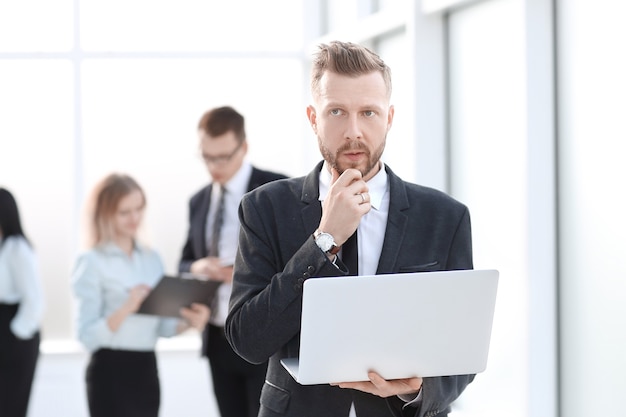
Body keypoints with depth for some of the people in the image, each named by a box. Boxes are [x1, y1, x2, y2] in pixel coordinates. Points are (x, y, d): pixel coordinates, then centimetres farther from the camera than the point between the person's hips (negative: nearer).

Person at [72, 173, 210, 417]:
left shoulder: (152, 259, 11)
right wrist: (125, 309, -28)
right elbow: (88, 336, -14)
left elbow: (161, 326, 12)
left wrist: (188, 321, -8)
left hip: (146, 369, 6)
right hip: (111, 372, -6)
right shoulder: (92, 263, -7)